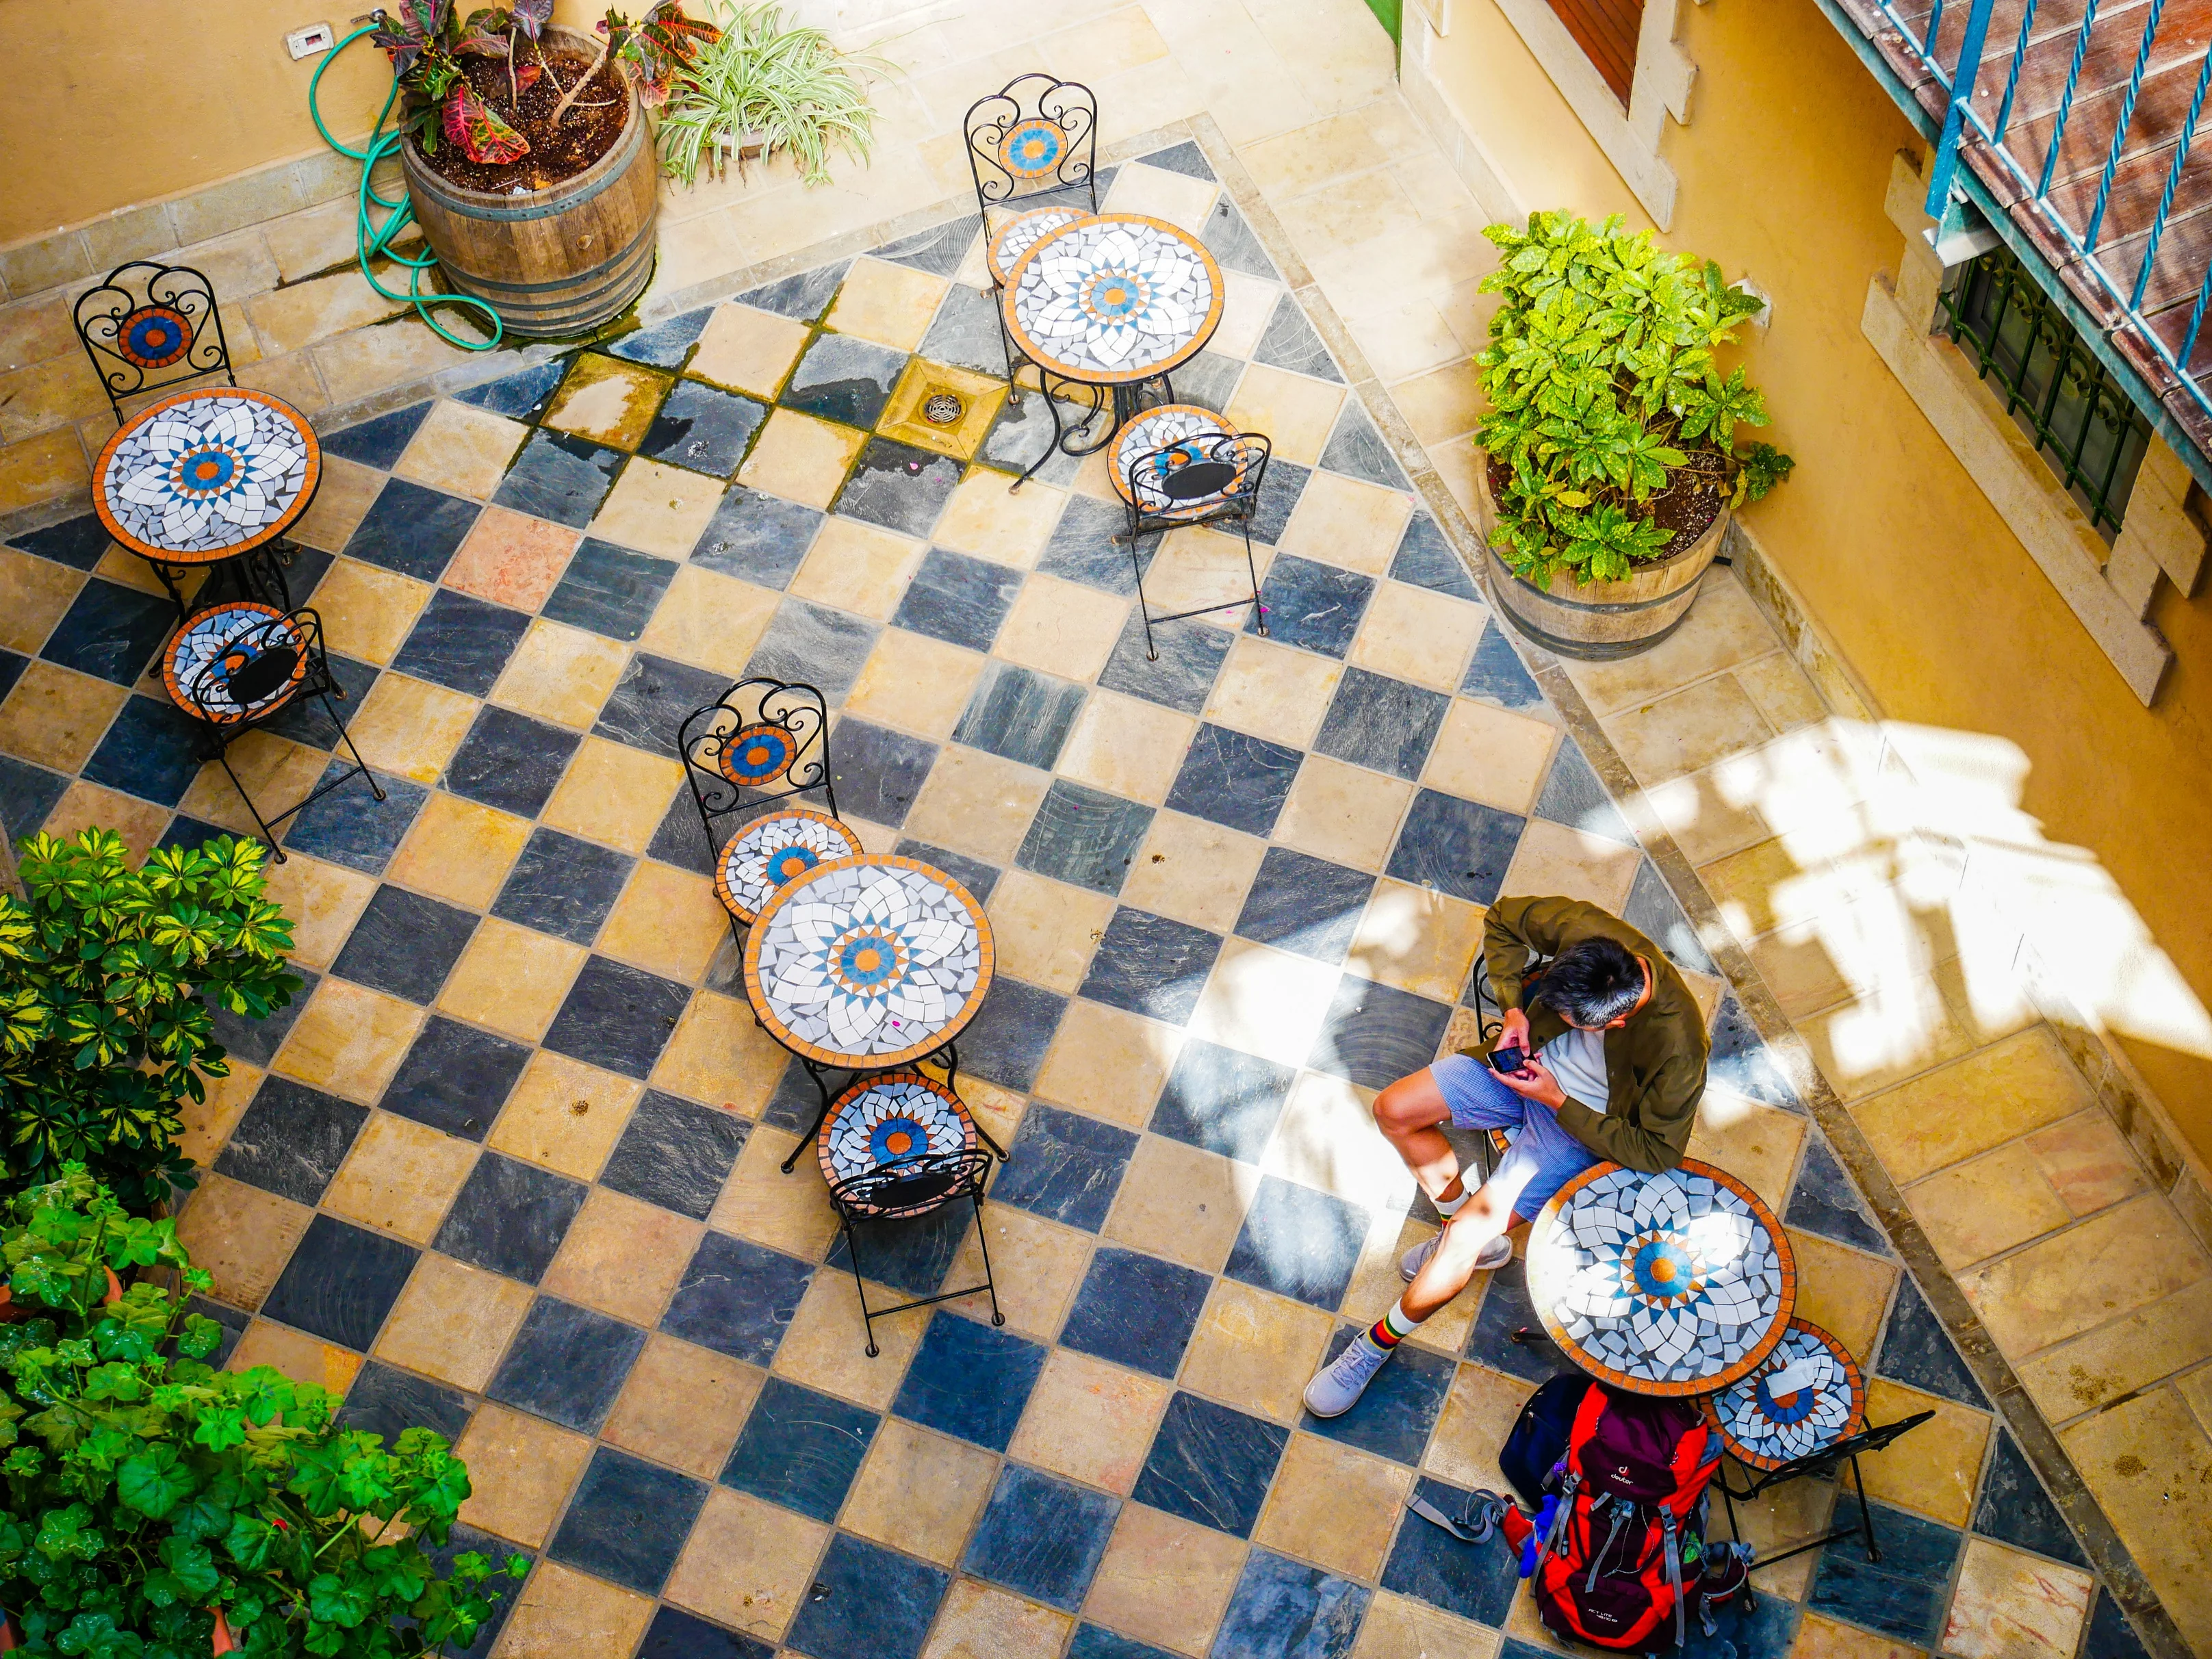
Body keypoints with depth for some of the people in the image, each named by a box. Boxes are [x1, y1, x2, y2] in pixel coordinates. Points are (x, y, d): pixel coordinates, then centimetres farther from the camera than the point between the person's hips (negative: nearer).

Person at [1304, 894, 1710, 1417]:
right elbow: (1502, 919, -6)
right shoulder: (1586, 929, -27)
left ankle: (1381, 1342, 10)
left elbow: (1656, 1152, -24)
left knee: (1465, 1241, -16)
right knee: (1393, 1110, -3)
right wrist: (1514, 1009, -17)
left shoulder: (1678, 1049, -37)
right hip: (1533, 1061, 6)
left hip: (1584, 1124, -6)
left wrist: (1556, 1101, -24)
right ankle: (1476, 1234, 19)